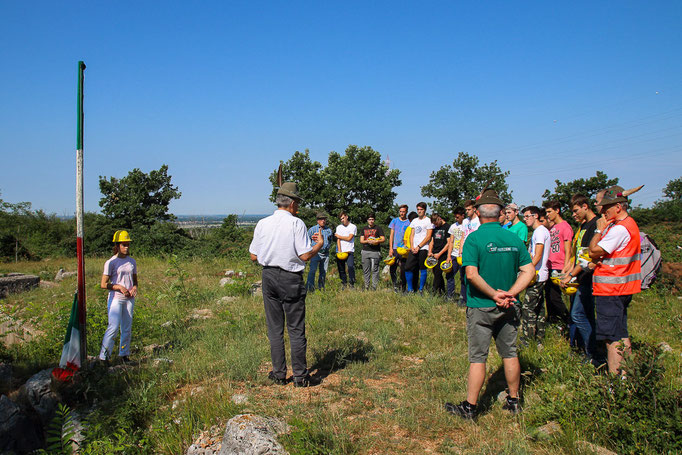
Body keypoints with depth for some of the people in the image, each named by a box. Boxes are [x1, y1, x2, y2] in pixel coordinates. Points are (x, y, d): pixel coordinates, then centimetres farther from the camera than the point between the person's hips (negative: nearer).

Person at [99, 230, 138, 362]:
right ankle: (104, 356, -1)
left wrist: (134, 288, -3)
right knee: (113, 327, -11)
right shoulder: (111, 263, -6)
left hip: (129, 299, 5)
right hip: (115, 298, -5)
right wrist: (120, 287, -17)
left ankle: (124, 354, 20)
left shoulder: (132, 262, 10)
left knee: (127, 328, 8)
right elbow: (103, 284, -7)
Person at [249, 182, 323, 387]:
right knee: (296, 329, 5)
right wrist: (319, 244, 4)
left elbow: (254, 256, 5)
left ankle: (279, 374, 17)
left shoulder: (262, 224, 2)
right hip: (291, 279, -3)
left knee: (275, 328, 11)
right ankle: (300, 376, 11)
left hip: (269, 276, 4)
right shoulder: (296, 223, -10)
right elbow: (305, 256, -13)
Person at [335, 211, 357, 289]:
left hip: (349, 251, -3)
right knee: (341, 269, 3)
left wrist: (339, 236, 7)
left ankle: (352, 283, -11)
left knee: (350, 267, -17)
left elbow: (349, 238, -5)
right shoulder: (339, 227, 15)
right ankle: (343, 284, 11)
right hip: (340, 252, 3)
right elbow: (338, 240, 6)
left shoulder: (353, 227, 4)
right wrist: (339, 251, -6)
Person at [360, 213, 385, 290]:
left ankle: (374, 287, -5)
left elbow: (383, 239, 2)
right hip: (365, 251, 3)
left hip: (375, 252, -3)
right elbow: (361, 240, 9)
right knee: (366, 270, 5)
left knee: (375, 270, -7)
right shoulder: (363, 229, 17)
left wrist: (376, 241, -16)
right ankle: (366, 287, 12)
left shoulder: (378, 228, 8)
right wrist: (368, 241, -10)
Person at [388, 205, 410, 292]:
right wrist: (390, 248, -1)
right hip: (394, 249, 2)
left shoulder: (409, 222, 5)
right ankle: (395, 286, 14)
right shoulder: (394, 221, 10)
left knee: (403, 270, -1)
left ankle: (403, 288, 9)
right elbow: (391, 235, 8)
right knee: (392, 269, 1)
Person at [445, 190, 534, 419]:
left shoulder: (474, 238, -12)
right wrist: (510, 294, -8)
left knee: (477, 357, 1)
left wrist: (495, 294, -14)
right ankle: (514, 401, 28)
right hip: (508, 308, 4)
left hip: (480, 307, -4)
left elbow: (472, 275, -21)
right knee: (509, 354, 16)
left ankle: (470, 407, 8)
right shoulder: (514, 239, 2)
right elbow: (529, 271, -1)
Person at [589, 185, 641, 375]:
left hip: (610, 289, -10)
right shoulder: (629, 224, 15)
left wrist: (599, 229, -7)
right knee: (621, 334, 17)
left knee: (612, 337, -5)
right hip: (622, 288, 10)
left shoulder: (619, 228, -19)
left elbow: (593, 251, -17)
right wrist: (599, 259, -6)